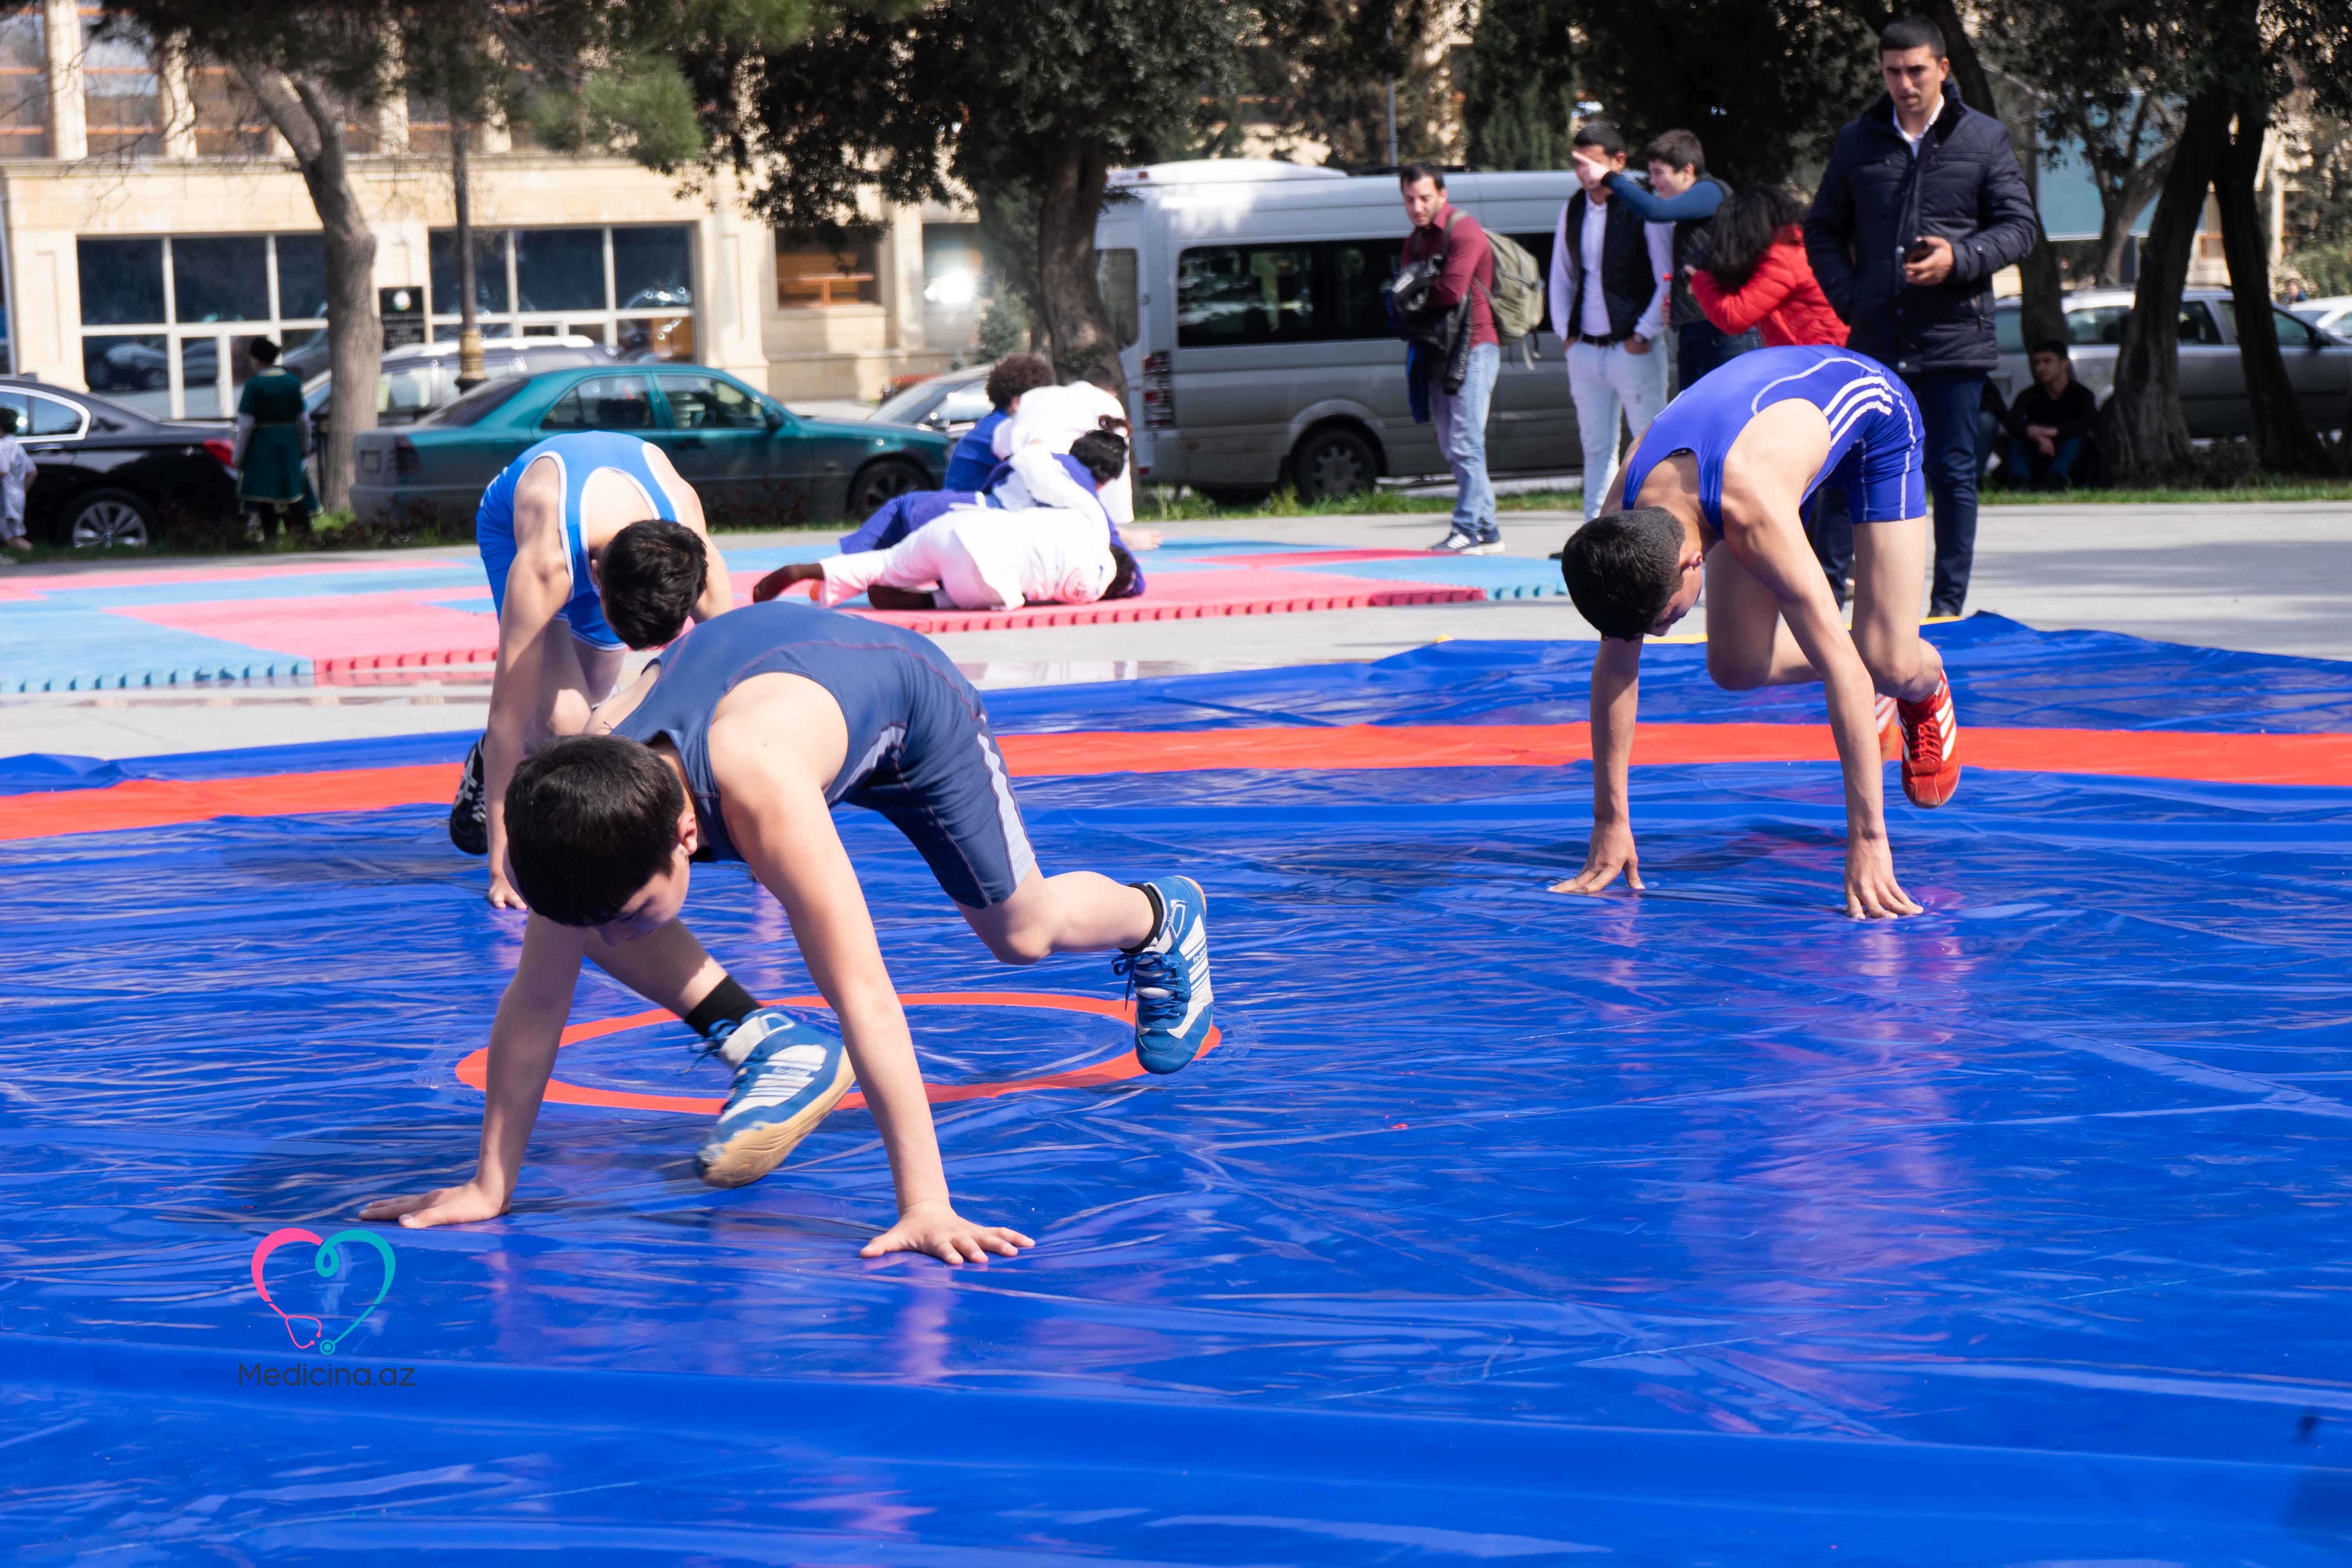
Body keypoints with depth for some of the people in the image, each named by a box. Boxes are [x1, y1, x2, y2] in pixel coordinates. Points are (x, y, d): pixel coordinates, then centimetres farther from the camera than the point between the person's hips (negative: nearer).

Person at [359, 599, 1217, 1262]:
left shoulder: (761, 792, -51)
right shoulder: (581, 813, -36)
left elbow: (865, 999, -52)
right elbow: (535, 1000, -25)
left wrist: (926, 1206, -54)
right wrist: (490, 1185, -23)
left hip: (901, 691, -4)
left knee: (1021, 932, 14)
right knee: (581, 898, -16)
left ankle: (1162, 917, 48)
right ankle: (769, 1046, 0)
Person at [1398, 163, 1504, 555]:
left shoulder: (1463, 231, -10)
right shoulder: (1415, 240, 17)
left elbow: (1452, 290, -19)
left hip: (1474, 348, -9)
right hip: (1439, 350, 9)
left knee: (1465, 442, -14)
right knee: (1452, 447, 8)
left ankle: (1468, 530, -16)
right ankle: (1488, 532, 13)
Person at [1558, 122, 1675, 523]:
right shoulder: (1573, 212, 11)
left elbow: (1669, 281, -6)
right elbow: (1561, 278, 21)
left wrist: (1644, 334, -9)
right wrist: (1566, 332, 12)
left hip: (1633, 349, -6)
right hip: (1585, 350, 6)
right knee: (1596, 449, 10)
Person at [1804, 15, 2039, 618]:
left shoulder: (1984, 138, 3)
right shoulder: (1857, 141, 9)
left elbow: (2020, 226, 3)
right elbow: (1822, 231, 16)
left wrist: (1960, 259, -15)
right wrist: (1848, 295, 1)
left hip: (1955, 339, -2)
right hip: (1876, 341, 2)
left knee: (1954, 472, 1)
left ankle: (1949, 603, 8)